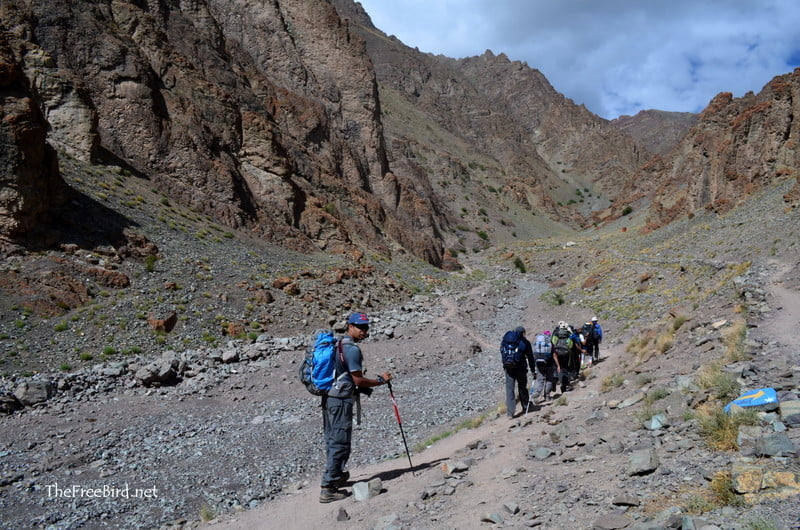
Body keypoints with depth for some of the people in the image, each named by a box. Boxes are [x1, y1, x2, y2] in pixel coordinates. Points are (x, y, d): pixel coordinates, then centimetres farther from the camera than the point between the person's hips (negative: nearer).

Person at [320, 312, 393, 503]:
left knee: (332, 440, 20)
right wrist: (381, 380, -2)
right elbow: (358, 381, -14)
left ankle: (335, 476, 35)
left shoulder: (338, 344, 15)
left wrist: (362, 386, 23)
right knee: (340, 443, -4)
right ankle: (328, 489, -3)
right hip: (341, 400, -10)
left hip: (328, 397, 10)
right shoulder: (352, 349, -15)